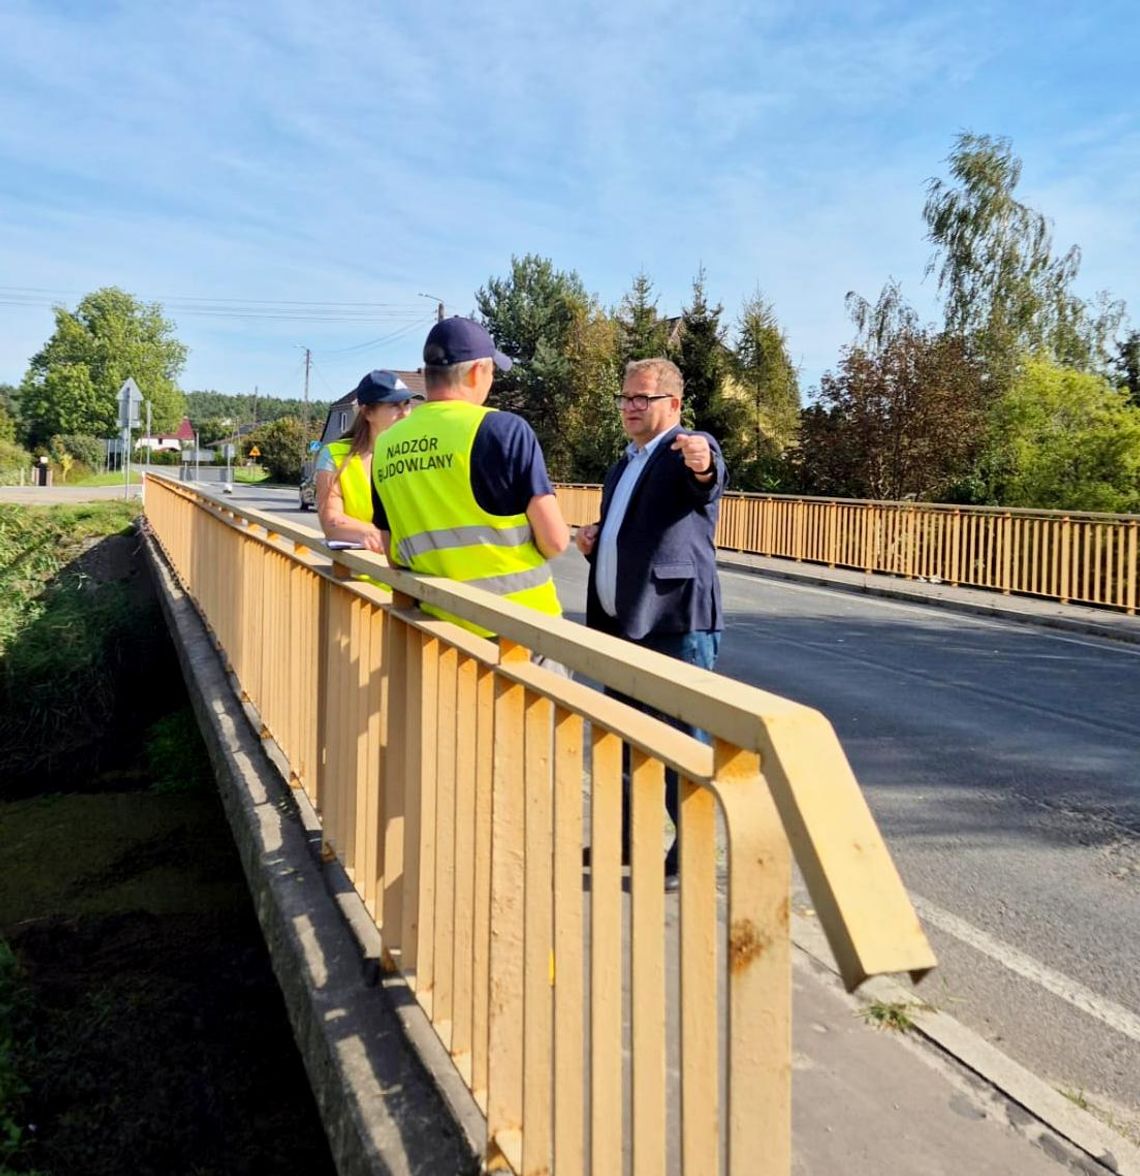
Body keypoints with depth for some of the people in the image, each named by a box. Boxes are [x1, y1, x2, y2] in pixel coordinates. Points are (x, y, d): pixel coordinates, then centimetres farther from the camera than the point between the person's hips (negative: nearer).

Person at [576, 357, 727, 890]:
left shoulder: (691, 450, -8)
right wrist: (594, 539, 8)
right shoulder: (623, 466, 20)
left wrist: (703, 464, -55)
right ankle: (626, 835, 35)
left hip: (674, 621, -9)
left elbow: (708, 482, -31)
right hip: (621, 623, 9)